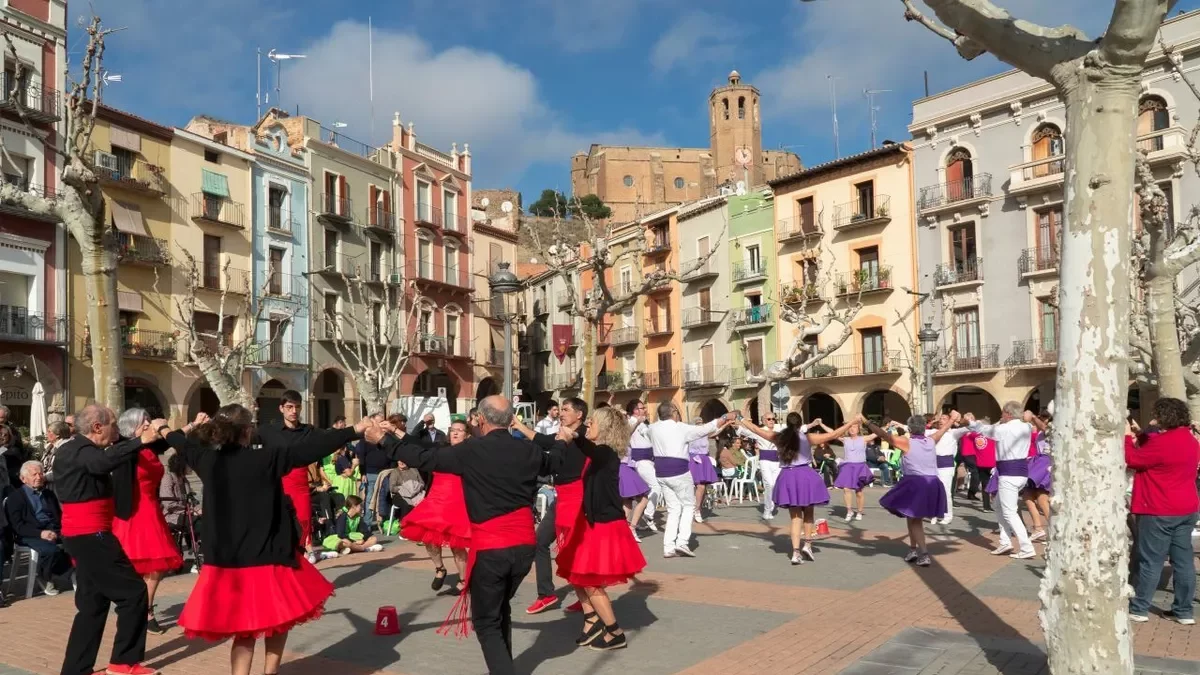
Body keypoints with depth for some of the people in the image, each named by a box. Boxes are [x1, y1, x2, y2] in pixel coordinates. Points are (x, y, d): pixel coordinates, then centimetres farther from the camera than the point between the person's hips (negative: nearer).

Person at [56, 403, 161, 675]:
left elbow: (105, 459, 27)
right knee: (133, 592, -6)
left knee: (93, 602, 15)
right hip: (90, 536, -11)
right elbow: (105, 462, -40)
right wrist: (140, 442, -43)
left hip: (83, 536, 11)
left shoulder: (73, 449, 15)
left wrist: (134, 440, 13)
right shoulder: (80, 451, -17)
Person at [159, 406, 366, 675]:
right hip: (266, 559, -4)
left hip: (226, 562, 5)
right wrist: (355, 430, -14)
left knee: (244, 630, 15)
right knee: (281, 617, 18)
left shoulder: (209, 460, -2)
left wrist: (164, 430, 41)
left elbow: (186, 446, 19)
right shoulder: (266, 458, -16)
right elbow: (310, 447, -18)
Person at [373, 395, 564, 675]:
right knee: (501, 609, 26)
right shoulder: (528, 450, 1)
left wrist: (383, 440, 9)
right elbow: (554, 463, 22)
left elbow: (424, 458, -4)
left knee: (487, 621, 7)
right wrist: (562, 441, 44)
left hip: (490, 548, -5)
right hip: (525, 545, 5)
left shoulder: (471, 450, -11)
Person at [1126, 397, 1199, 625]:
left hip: (1160, 511, -8)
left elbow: (1132, 460, -10)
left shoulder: (1162, 442, -21)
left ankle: (1138, 608, 6)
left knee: (1150, 561, -1)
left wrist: (1127, 437, 1)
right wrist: (1140, 440, 14)